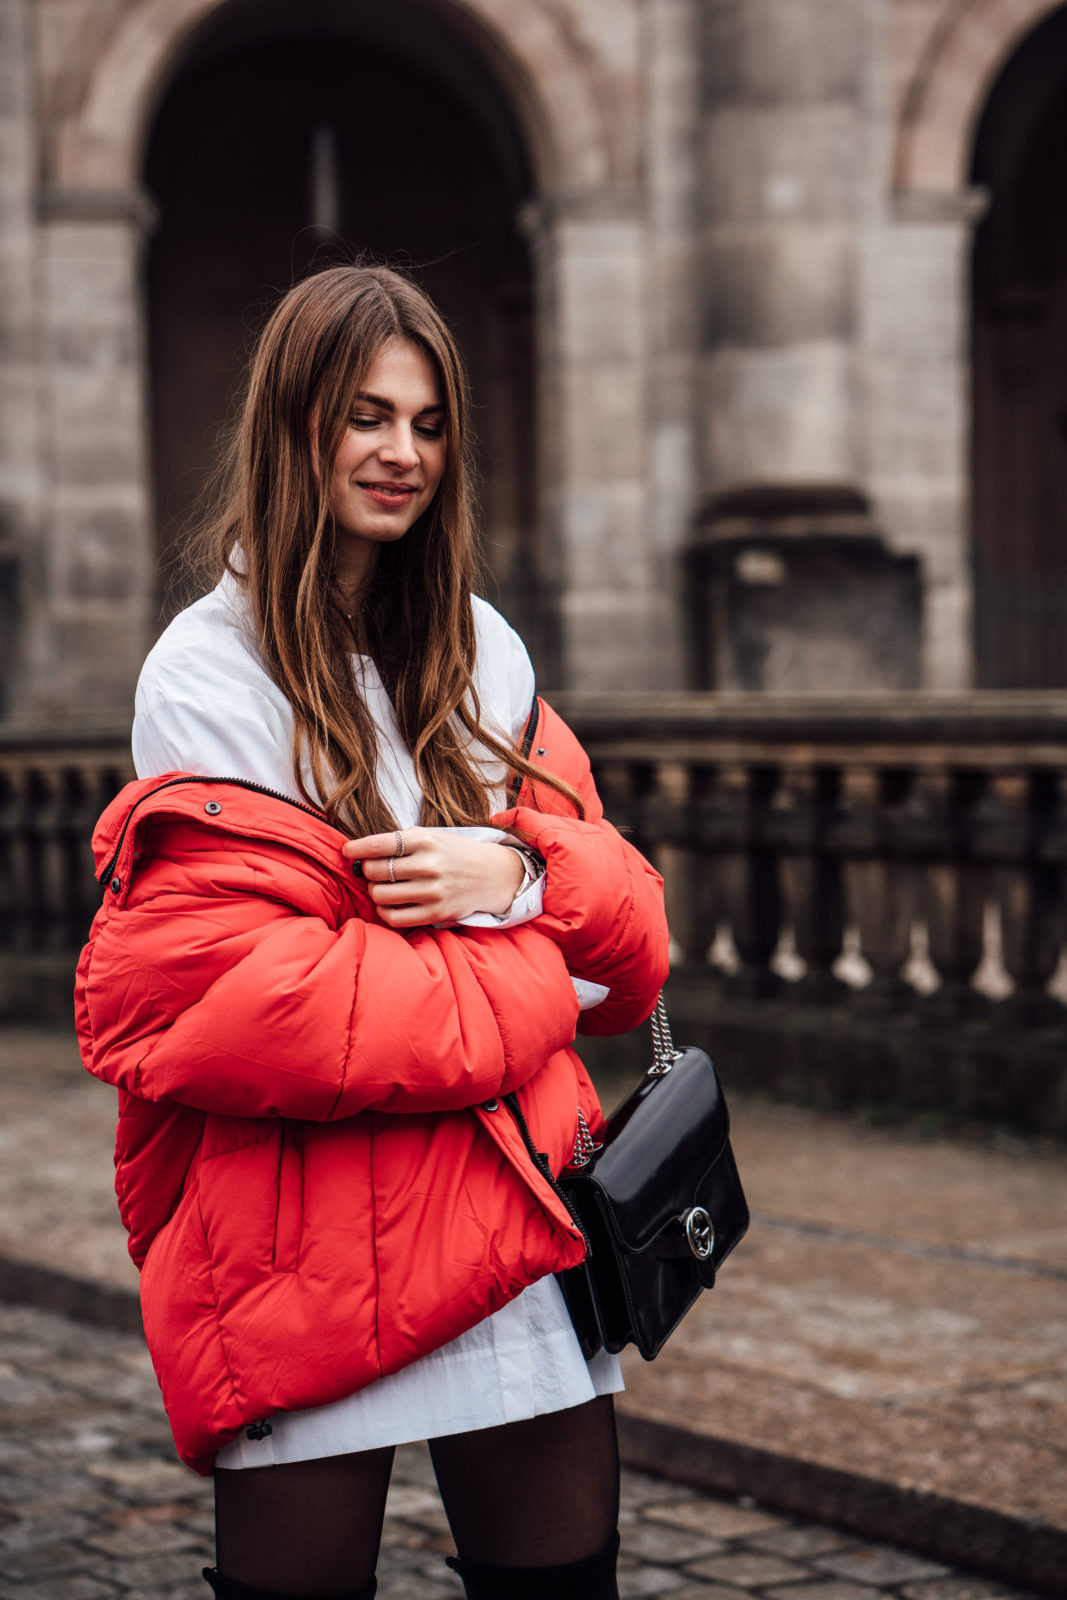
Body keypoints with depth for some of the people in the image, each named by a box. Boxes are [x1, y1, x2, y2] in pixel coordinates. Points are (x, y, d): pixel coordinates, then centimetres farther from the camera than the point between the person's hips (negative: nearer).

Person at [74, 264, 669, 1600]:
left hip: (517, 1216, 5)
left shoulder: (483, 649, 12)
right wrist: (518, 991, -12)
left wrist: (519, 874, -12)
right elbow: (218, 999, -15)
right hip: (300, 1250, -5)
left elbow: (627, 926, 11)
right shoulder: (208, 672, -5)